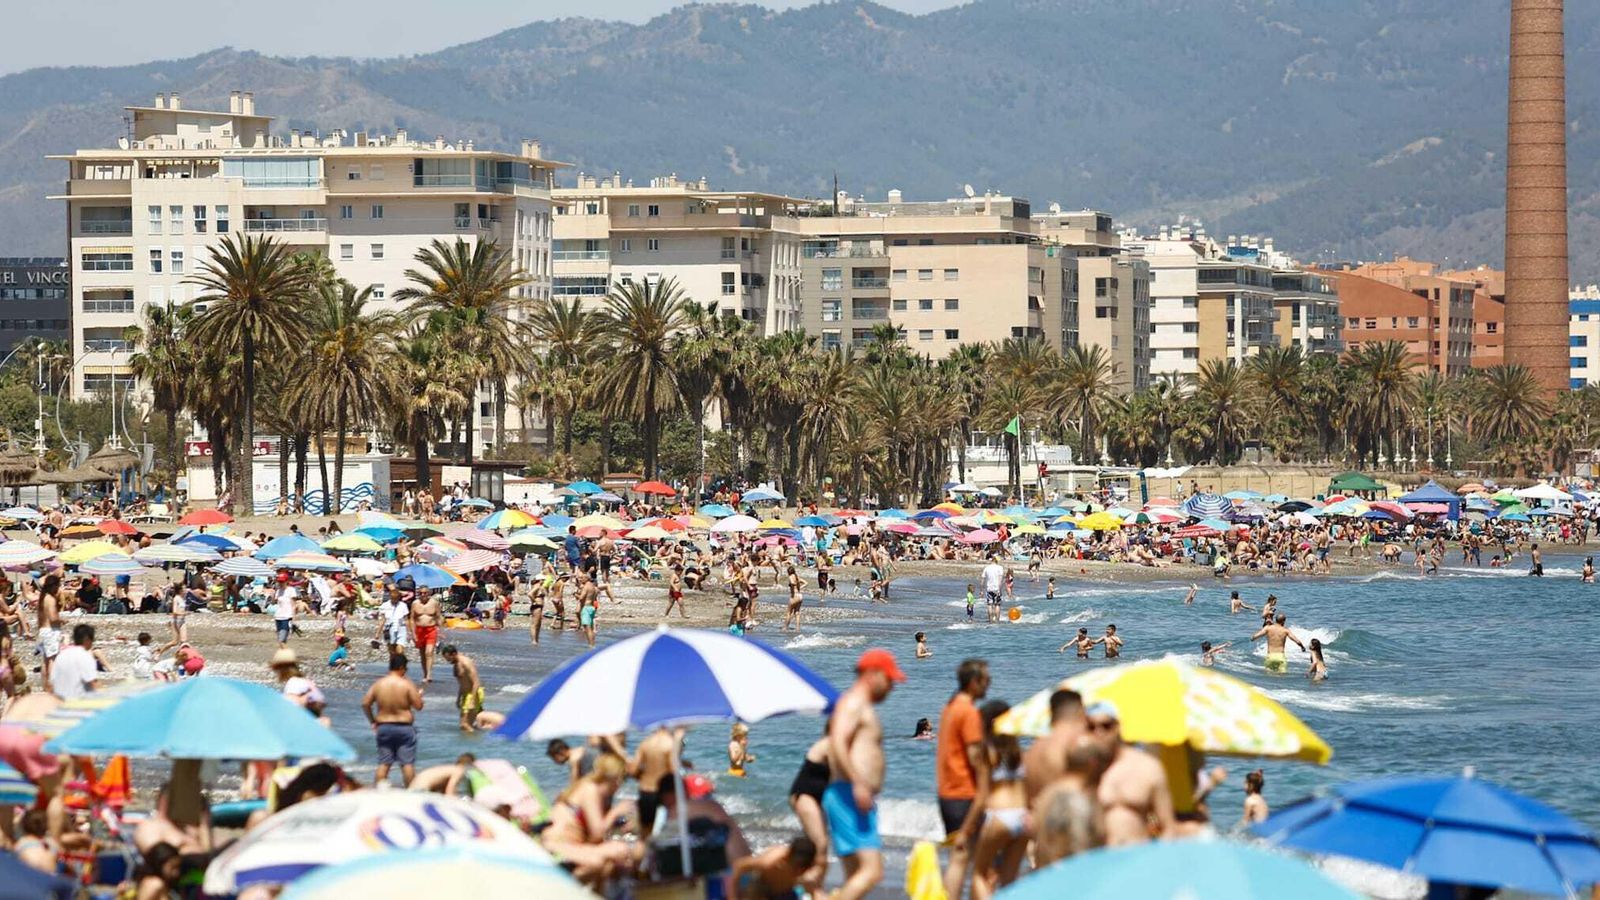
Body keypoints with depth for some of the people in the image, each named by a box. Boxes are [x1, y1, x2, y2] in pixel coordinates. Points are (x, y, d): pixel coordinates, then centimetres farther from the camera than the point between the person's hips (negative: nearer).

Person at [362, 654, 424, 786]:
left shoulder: (378, 684, -2)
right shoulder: (407, 684, -12)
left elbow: (365, 703, -1)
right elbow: (418, 705, -12)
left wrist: (372, 721, 11)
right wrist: (419, 695, 9)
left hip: (383, 727, 3)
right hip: (404, 727, -3)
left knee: (383, 763, 8)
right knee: (407, 763, 4)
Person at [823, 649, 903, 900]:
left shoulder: (863, 707, 24)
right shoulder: (853, 703, -7)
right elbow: (837, 743, -22)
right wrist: (858, 783, -30)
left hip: (861, 800, 11)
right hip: (849, 797, -11)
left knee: (855, 878, 7)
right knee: (872, 871, -19)